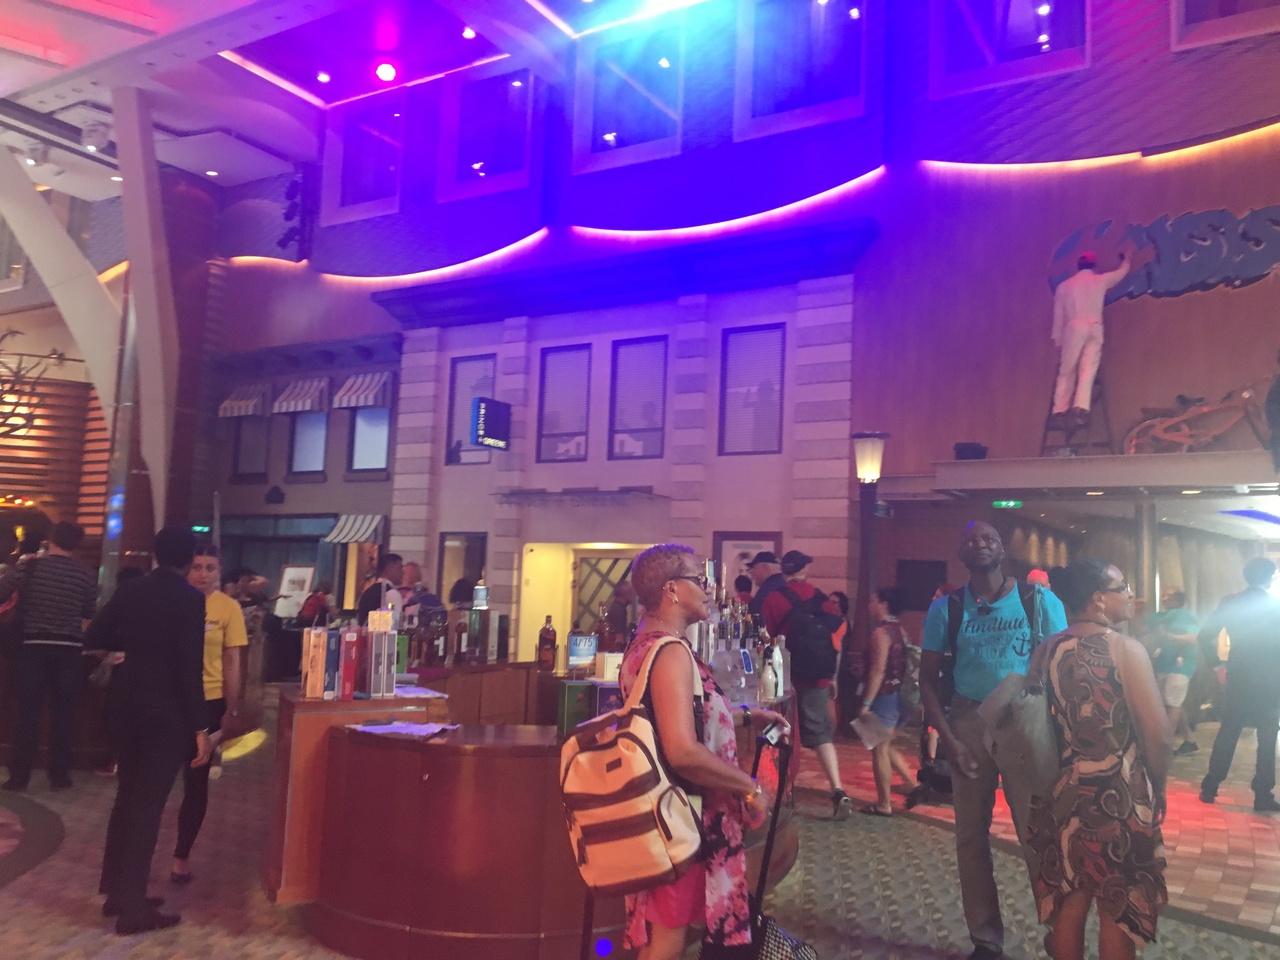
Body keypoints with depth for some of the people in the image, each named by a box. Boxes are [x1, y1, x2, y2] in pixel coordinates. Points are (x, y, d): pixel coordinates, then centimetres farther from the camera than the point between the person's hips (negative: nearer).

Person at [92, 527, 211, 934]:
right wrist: (199, 727, -13)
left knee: (128, 796, 19)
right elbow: (189, 667, -18)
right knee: (148, 803, 1)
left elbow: (95, 637, 10)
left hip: (125, 705, 6)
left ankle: (116, 892, 30)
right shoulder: (189, 598, -15)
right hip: (166, 712, -6)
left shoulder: (129, 590, 3)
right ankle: (132, 909, 9)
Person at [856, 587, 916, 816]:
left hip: (884, 697, -9)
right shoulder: (900, 630, 11)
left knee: (879, 749, 1)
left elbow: (878, 671, -22)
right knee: (886, 746, 21)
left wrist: (866, 703, -20)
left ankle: (884, 804, 7)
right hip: (896, 695, 9)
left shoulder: (881, 632, -17)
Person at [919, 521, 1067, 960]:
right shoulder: (945, 607, 2)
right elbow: (928, 678, 2)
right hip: (969, 723, 2)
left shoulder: (1039, 600, -1)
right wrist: (948, 737, -8)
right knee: (971, 836, 10)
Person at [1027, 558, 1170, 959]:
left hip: (1061, 791, 5)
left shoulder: (1045, 651, 1)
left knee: (1069, 900, 16)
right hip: (1118, 793, -5)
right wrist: (1156, 786, 1)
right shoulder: (1125, 649, -14)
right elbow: (1158, 733, -15)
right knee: (1117, 909, 10)